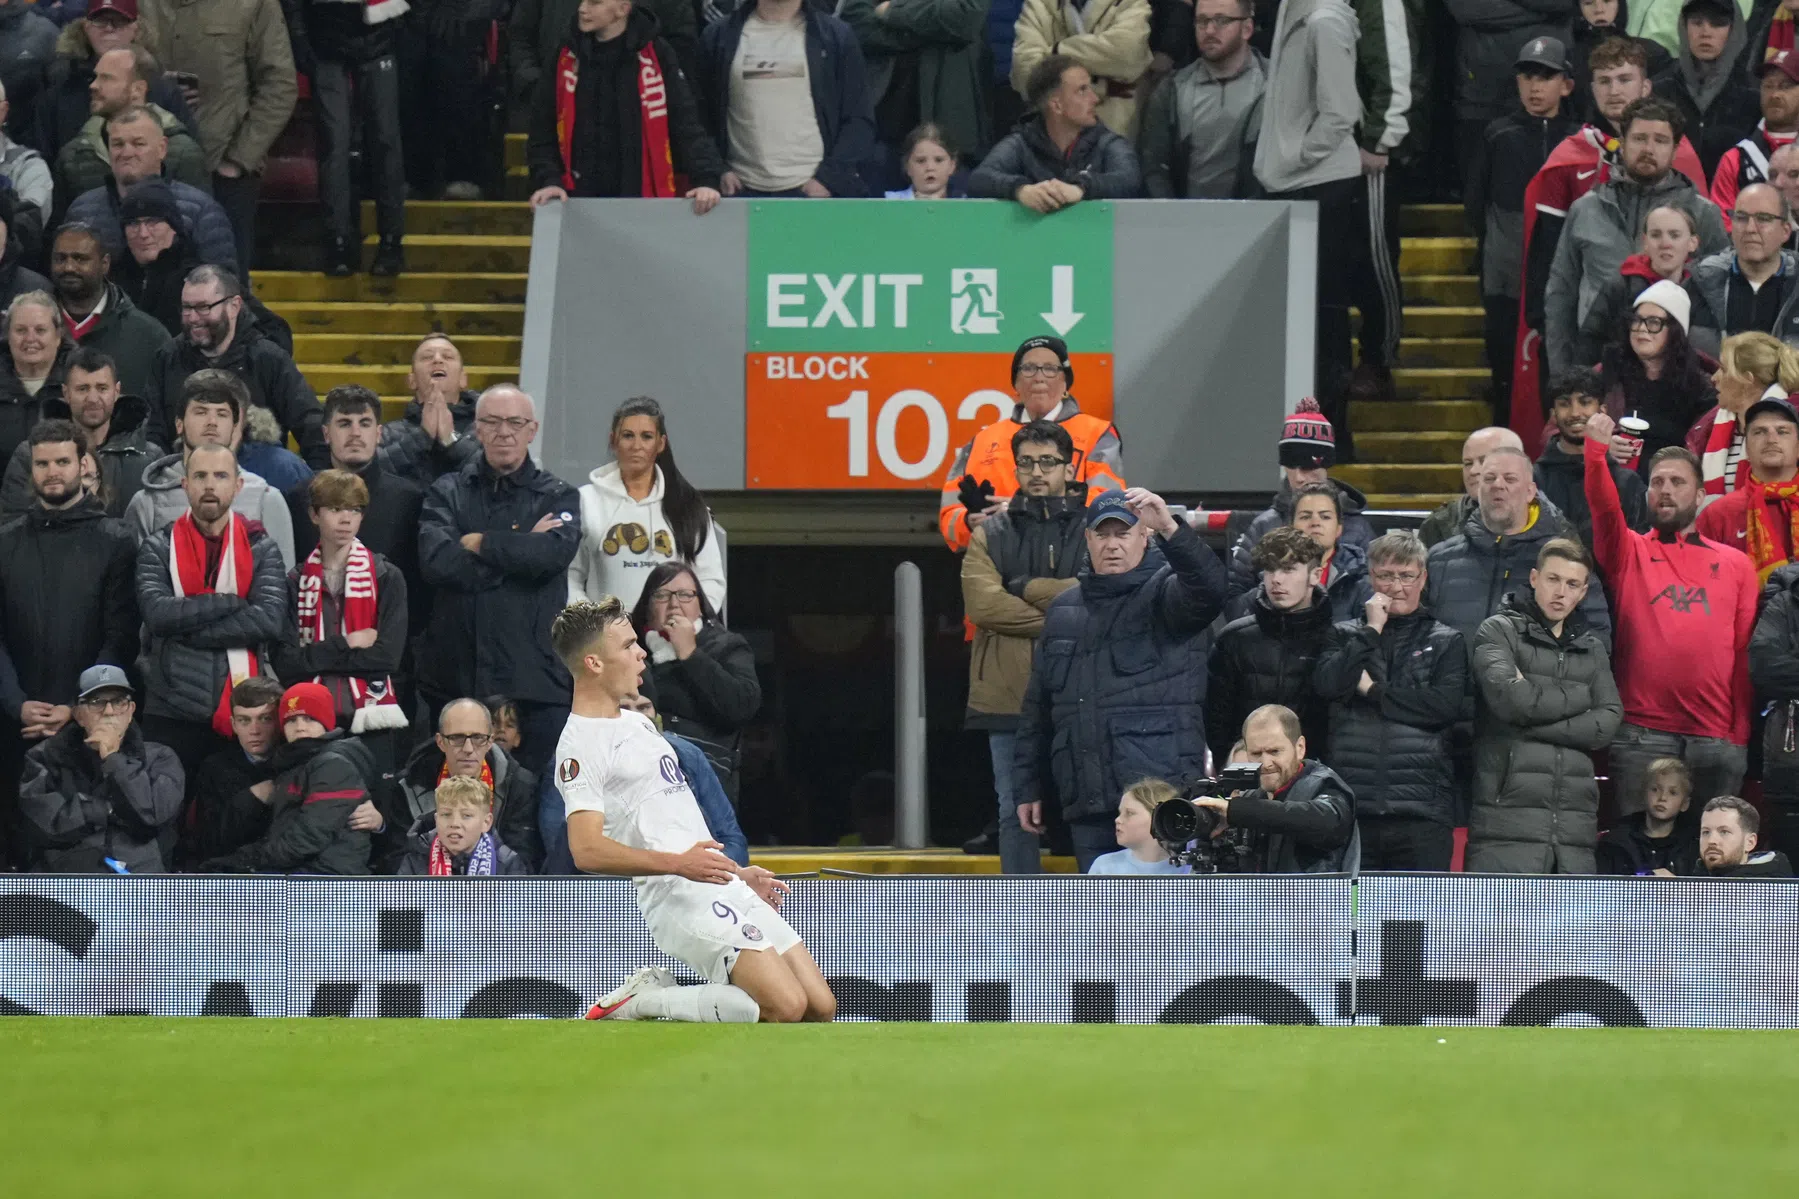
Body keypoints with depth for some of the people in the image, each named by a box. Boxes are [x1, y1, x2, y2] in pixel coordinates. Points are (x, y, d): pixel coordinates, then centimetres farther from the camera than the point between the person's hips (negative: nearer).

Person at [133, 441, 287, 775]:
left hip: (243, 714, 0)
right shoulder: (158, 549, 6)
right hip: (171, 714, 0)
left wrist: (189, 629, -12)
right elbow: (157, 613, -12)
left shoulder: (261, 550, 7)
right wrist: (234, 602, -12)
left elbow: (271, 619, -10)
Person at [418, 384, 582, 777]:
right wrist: (520, 552, -6)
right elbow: (436, 561, -7)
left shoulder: (557, 497, 11)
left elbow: (555, 553, -12)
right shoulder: (447, 493, 13)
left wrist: (479, 543, -4)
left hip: (534, 681, -1)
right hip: (455, 678, 1)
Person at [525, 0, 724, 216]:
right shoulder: (567, 55, 4)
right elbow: (543, 130, 6)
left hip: (644, 200, -2)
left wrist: (706, 179, -19)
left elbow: (687, 124, -6)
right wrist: (549, 179, -9)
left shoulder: (655, 55, -3)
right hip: (580, 201, 2)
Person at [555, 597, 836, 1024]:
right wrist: (678, 863, -27)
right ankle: (637, 1005, -9)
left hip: (729, 892, 10)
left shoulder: (638, 724, 22)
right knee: (786, 1006, -22)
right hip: (683, 902, -10)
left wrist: (738, 872, 29)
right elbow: (587, 849, -21)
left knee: (821, 1008, 1)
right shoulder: (582, 745, -9)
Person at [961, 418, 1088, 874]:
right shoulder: (990, 535, 11)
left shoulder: (1094, 528, 5)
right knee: (1016, 814, 5)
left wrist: (1027, 589, -8)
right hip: (1010, 695, 2)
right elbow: (982, 604, -6)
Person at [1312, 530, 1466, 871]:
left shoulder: (1446, 642, 10)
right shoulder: (1346, 635, 15)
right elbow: (1327, 684, -4)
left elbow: (1447, 705, -6)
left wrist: (1373, 690, -4)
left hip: (1422, 809, -1)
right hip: (1353, 807, 1)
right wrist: (1371, 631, -2)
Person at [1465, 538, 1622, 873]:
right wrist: (1576, 698, -1)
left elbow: (1607, 723, 5)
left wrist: (1537, 724, -5)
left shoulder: (1592, 647, 20)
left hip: (1575, 821, 5)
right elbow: (1509, 697, -13)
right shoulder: (1500, 631, 6)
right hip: (1508, 818, -5)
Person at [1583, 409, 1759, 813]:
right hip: (1642, 734, -1)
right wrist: (1596, 451, -27)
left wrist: (1741, 732, -1)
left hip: (1717, 736, 1)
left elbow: (1747, 651, 8)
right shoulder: (1629, 553, 11)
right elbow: (1604, 508, -9)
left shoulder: (1734, 565, 13)